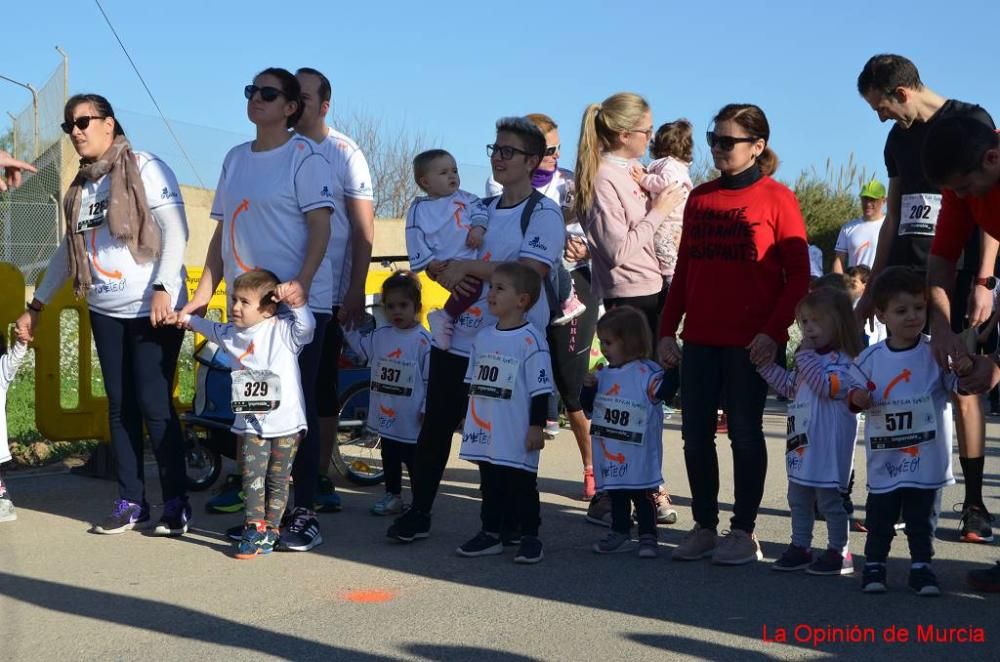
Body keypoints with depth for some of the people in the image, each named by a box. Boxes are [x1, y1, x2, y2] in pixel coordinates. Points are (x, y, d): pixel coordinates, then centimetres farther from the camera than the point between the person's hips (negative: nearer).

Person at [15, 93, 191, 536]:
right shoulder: (81, 185, 15)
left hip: (153, 309, -6)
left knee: (154, 405, -8)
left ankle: (176, 504, 1)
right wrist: (37, 304, 21)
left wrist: (163, 288, -21)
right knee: (120, 408, 7)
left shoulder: (145, 169, -5)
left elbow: (175, 231, -11)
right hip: (105, 312, 6)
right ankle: (131, 503, 13)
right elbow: (69, 250, 23)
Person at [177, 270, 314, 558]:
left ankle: (270, 529, 14)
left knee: (277, 480, 6)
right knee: (252, 478, -5)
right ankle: (254, 529, -3)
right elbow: (211, 328, 30)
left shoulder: (282, 330, -6)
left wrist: (295, 297, -30)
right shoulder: (231, 334, 9)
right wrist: (187, 319, 32)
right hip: (250, 423, 3)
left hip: (285, 421, -3)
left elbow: (306, 326, -22)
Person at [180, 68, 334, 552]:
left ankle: (304, 513, 3)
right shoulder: (235, 158, 15)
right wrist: (203, 294, 10)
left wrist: (301, 283, -25)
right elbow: (223, 232, 17)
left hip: (297, 302, -6)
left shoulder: (304, 157, -4)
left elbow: (320, 225, -12)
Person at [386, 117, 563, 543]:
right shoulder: (482, 210, 17)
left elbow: (530, 272, -20)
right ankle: (418, 513, 15)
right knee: (435, 427, 6)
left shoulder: (544, 214, -5)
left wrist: (465, 266, -15)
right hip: (458, 339, 6)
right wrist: (448, 273, -6)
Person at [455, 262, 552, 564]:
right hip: (485, 434, 7)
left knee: (522, 483, 2)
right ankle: (490, 533, 24)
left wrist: (537, 426, -13)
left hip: (518, 435, -7)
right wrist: (469, 419, 18)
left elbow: (540, 389, -11)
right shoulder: (482, 338, 9)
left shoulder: (532, 339, -12)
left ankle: (530, 537, 12)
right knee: (490, 482, 14)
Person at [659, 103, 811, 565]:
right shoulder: (699, 198, 11)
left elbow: (798, 275, -6)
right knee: (696, 434, 7)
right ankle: (704, 527, 19)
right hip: (698, 339, 5)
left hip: (750, 341, -5)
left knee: (745, 433, 3)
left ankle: (743, 532, 12)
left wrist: (773, 331, -15)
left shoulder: (776, 198, -4)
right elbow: (683, 270, 14)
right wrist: (667, 330, 8)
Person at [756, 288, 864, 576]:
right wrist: (766, 365, 15)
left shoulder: (843, 361, -15)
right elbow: (790, 387, 23)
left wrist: (806, 356, -24)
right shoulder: (809, 360, 14)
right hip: (801, 445, 9)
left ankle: (839, 552, 10)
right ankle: (800, 547, 26)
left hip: (829, 448, -9)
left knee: (830, 500, 0)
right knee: (798, 499, 16)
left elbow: (827, 387, -29)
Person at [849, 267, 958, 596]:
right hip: (884, 458, 1)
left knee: (921, 517, 10)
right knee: (879, 516, 11)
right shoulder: (871, 358, -1)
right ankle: (874, 564, 23)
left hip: (926, 457, -1)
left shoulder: (936, 354, -6)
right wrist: (857, 397, -14)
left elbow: (961, 384, -13)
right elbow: (855, 392, 8)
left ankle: (921, 566, 21)